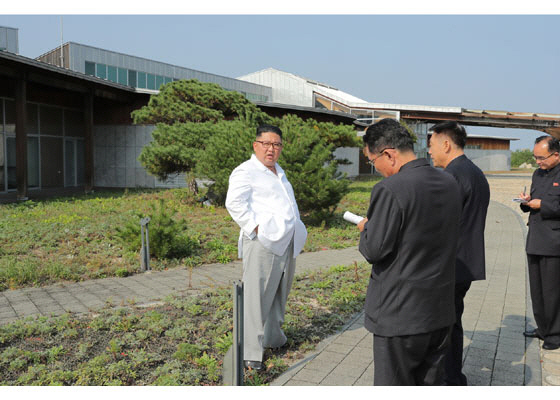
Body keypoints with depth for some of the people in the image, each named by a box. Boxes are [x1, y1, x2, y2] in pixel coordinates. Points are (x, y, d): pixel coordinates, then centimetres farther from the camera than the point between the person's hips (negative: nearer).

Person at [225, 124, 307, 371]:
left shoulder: (278, 172, 23)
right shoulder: (245, 172, -5)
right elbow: (234, 203, -17)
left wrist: (297, 229, 20)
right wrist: (256, 228, -20)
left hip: (286, 243, 9)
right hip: (262, 244, -8)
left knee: (279, 295, 17)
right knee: (256, 298, -6)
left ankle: (273, 338, 33)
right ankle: (251, 353, 1)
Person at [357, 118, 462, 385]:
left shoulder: (390, 190, -21)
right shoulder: (450, 183, 4)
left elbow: (374, 250, -19)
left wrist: (366, 228, 2)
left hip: (400, 315, -7)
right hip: (441, 312, 8)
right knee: (431, 384, 21)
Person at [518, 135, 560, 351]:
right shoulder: (538, 174, 15)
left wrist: (542, 205, -16)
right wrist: (527, 202, 1)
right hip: (535, 242, 8)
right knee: (537, 289, 15)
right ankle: (543, 327, 30)